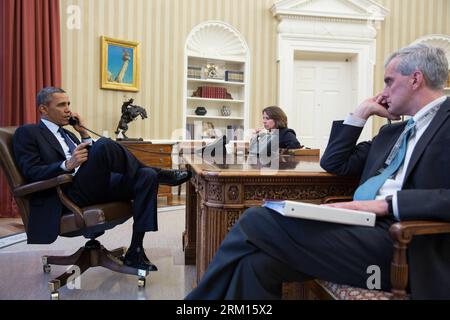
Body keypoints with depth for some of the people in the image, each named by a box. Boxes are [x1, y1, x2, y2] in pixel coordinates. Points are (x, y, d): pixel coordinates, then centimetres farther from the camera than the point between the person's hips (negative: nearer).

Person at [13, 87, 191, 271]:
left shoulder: (67, 134, 29)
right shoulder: (27, 133, 9)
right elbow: (31, 173, -6)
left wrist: (83, 132, 14)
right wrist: (68, 165, -22)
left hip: (96, 188, 7)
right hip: (67, 195, -7)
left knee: (147, 176, -16)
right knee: (104, 145, -30)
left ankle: (135, 252, -19)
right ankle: (160, 174, -11)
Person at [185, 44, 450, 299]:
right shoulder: (393, 132, 25)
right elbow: (334, 163, 23)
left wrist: (388, 202, -22)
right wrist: (362, 113, 18)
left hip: (393, 238, -7)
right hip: (356, 226, 7)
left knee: (257, 221, -19)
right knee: (257, 261, -16)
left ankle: (207, 294, 1)